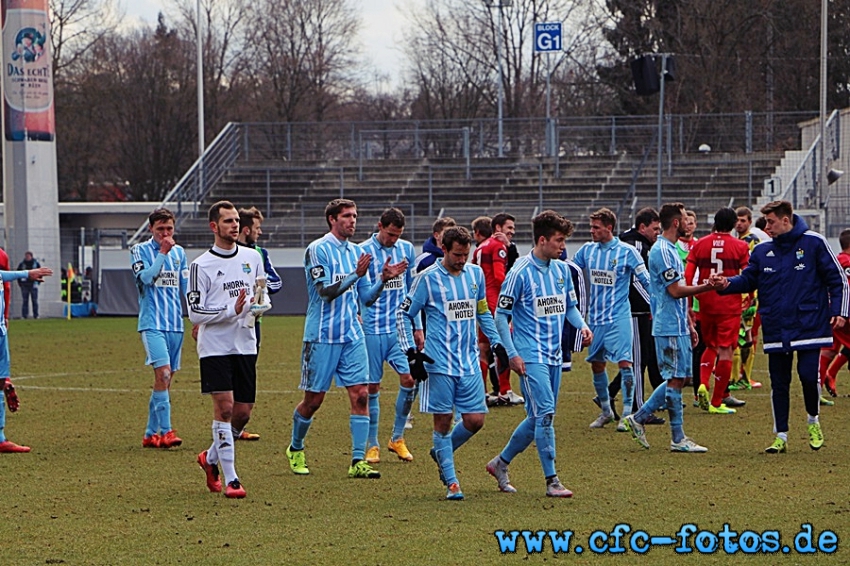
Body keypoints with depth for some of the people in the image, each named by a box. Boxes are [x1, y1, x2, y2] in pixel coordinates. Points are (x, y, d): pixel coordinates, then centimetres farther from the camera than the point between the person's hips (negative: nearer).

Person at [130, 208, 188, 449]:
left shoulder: (179, 252, 14)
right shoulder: (140, 250, 1)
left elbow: (187, 287, 16)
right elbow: (145, 278, -15)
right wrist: (162, 253, -16)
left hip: (176, 324, 5)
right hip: (152, 323, -5)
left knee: (165, 379, 6)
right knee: (163, 373, -19)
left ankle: (151, 434, 13)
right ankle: (165, 431, -21)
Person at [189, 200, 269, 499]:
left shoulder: (253, 257, 9)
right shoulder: (201, 265, -6)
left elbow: (262, 293, 22)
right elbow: (195, 313, -8)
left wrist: (259, 306, -1)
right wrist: (232, 311, -20)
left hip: (245, 344, 5)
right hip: (215, 346, -5)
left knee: (243, 410, 6)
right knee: (224, 407, -13)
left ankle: (211, 458, 30)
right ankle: (230, 479, -9)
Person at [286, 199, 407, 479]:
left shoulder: (356, 252, 11)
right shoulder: (317, 250, -8)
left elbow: (366, 298, 13)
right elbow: (326, 291, -17)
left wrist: (383, 279, -4)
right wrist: (356, 274, -24)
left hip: (352, 335, 5)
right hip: (322, 336, -5)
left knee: (360, 394, -6)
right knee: (314, 399, 3)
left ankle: (358, 461, -5)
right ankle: (295, 449, 27)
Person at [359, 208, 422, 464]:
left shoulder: (407, 249, 9)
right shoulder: (364, 251, -5)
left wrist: (418, 327, 16)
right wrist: (383, 278, -23)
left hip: (401, 327, 4)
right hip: (373, 329, -4)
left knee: (409, 378, -6)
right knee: (372, 387, 0)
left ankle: (397, 438, 10)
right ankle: (372, 445, 10)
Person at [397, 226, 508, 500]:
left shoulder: (476, 274, 9)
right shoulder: (428, 278, -5)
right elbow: (403, 314, 0)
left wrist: (497, 343, 17)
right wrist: (411, 353, -8)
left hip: (470, 363, 5)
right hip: (440, 364, -4)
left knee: (475, 420, 1)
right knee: (443, 421, -2)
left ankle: (442, 452, 28)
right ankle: (451, 482, 6)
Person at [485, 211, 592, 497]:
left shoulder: (562, 270, 9)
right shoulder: (520, 272, -11)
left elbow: (570, 306, 20)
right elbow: (501, 314, -8)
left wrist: (582, 325, -1)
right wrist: (512, 354, -13)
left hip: (554, 355, 7)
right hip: (531, 355, -7)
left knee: (538, 418, 11)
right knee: (545, 412, -14)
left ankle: (500, 463, 28)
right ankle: (551, 480, -10)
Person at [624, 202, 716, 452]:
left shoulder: (671, 249, 18)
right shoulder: (662, 251, -14)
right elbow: (675, 291, -18)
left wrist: (689, 324, 22)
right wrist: (706, 286, -14)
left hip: (678, 327, 10)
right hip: (669, 327, -10)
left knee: (680, 378, 12)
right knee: (676, 379, -5)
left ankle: (638, 418, 17)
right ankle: (678, 439, 0)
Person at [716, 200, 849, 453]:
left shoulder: (813, 243, -4)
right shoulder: (762, 251, 8)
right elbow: (748, 280, 10)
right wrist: (728, 284, -11)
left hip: (809, 325, -4)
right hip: (776, 328, 4)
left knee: (808, 375, -11)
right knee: (779, 383, 5)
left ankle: (813, 420, 17)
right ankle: (781, 436, 13)